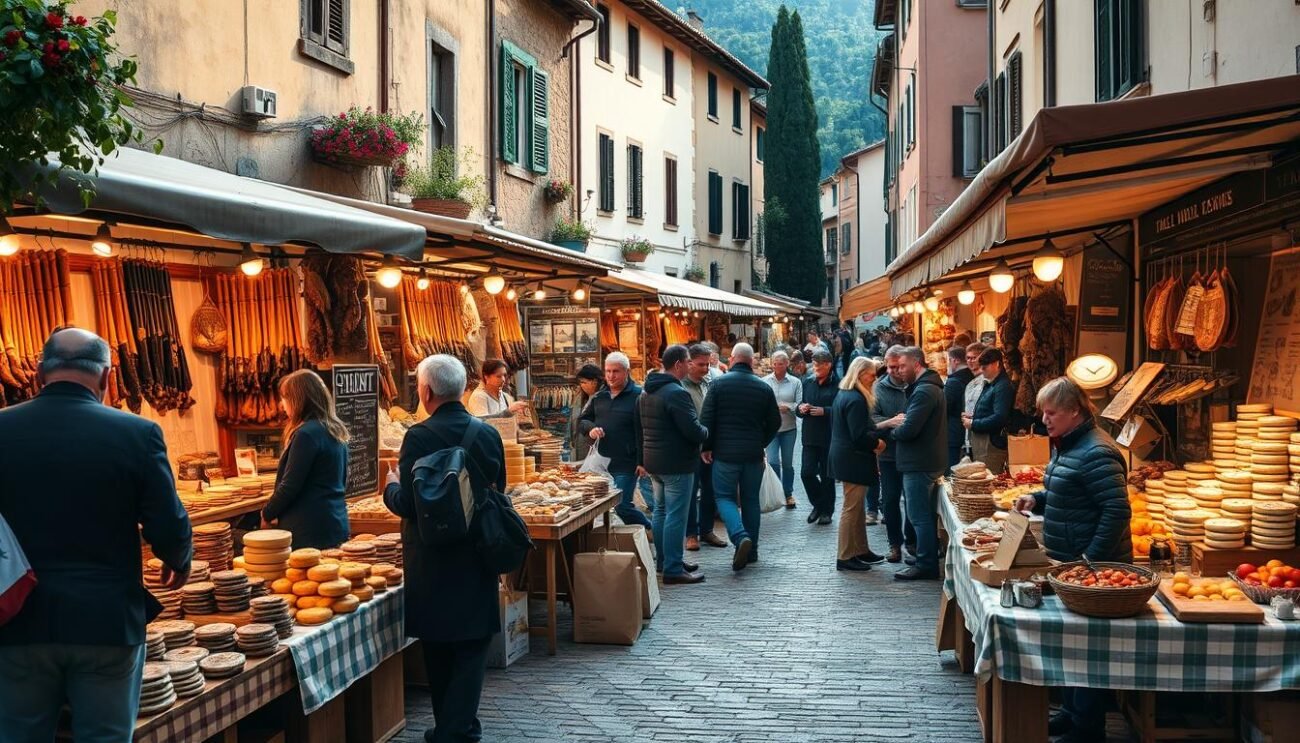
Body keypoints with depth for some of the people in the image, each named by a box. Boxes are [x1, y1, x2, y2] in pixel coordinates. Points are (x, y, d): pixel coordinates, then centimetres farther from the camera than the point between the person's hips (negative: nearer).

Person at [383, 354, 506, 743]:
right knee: (472, 646, 8)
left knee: (439, 649, 12)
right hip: (478, 556, 3)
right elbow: (498, 493, 8)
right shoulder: (489, 434, 0)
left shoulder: (420, 436, -15)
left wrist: (391, 485, 4)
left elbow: (407, 505, -16)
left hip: (433, 561, -3)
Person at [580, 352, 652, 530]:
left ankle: (650, 530, 14)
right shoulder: (599, 397, 12)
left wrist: (642, 462, -17)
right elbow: (583, 420, 20)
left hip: (626, 464, -6)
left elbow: (644, 431, -12)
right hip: (602, 461, 6)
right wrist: (590, 428, -5)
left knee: (622, 506, -5)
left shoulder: (638, 396, -8)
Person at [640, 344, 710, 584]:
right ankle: (673, 569, -5)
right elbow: (693, 430, -23)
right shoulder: (676, 393, -20)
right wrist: (706, 432, -2)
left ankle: (663, 560, 27)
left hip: (653, 461, 10)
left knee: (661, 510, 18)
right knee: (676, 515, -6)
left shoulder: (647, 392, 11)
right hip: (676, 463, -10)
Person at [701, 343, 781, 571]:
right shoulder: (764, 388, 2)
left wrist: (706, 447, 3)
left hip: (725, 452, -3)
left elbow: (706, 420, -8)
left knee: (724, 496, 6)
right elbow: (775, 422, 7)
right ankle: (751, 551, 16)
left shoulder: (718, 384, -6)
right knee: (750, 500, 13)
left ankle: (740, 536, -18)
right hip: (754, 454, 3)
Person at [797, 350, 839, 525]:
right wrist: (801, 408, -3)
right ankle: (818, 504, 21)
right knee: (807, 473, -2)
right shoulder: (808, 383, 10)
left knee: (826, 476, 6)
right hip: (810, 436, 5)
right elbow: (799, 408, 18)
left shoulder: (837, 385, -9)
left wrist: (824, 411, -24)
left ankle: (826, 510, 22)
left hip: (829, 437, -5)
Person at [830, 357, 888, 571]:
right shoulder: (856, 399, -20)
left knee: (857, 506, 17)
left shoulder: (843, 395, 12)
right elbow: (860, 435, -24)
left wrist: (874, 438, 11)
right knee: (852, 508, -4)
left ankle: (861, 551, 26)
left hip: (843, 455, 11)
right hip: (853, 459, -11)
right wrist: (877, 443, -7)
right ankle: (845, 557, 1)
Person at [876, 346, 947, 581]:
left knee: (919, 517, -5)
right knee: (925, 515, 18)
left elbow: (908, 430, -25)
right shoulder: (932, 387, 15)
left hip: (919, 463, -11)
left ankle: (926, 565, 0)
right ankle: (930, 559, 25)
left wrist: (893, 430, -4)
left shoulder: (923, 391, -19)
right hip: (929, 461, 11)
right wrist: (896, 423, -1)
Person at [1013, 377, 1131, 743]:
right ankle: (1072, 711, 30)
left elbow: (1117, 511, -24)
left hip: (1093, 566, -10)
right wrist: (1038, 499, 5)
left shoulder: (1095, 453, -21)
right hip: (1069, 562, 10)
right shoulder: (1067, 445, 10)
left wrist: (1090, 561, -24)